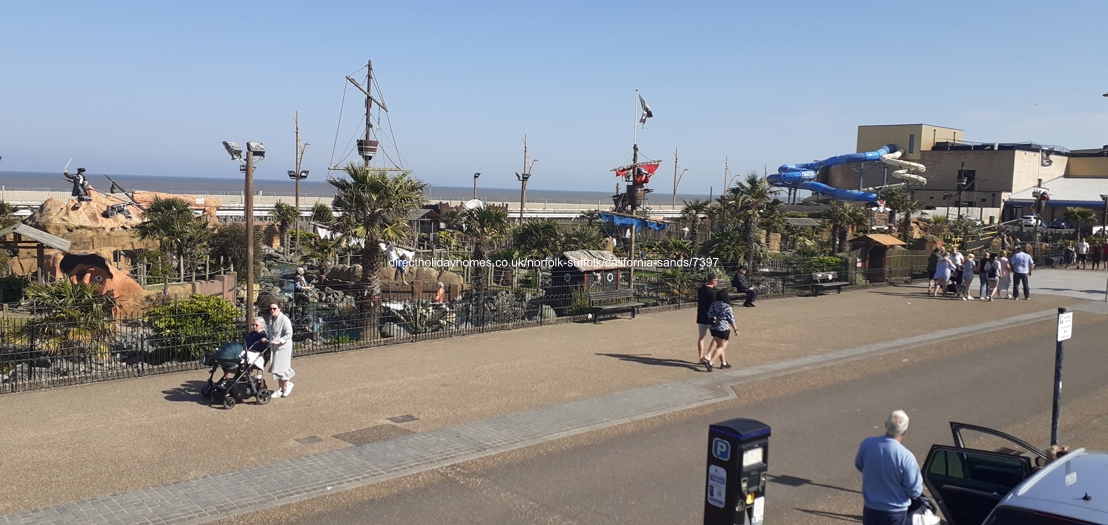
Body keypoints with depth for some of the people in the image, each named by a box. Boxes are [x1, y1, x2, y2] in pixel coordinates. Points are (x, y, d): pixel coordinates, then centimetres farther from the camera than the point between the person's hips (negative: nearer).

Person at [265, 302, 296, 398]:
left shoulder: (284, 319, -15)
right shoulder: (270, 319, 9)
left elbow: (289, 334, -17)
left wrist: (279, 341, -25)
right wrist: (266, 338, 3)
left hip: (283, 347, -8)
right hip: (274, 347, 8)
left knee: (280, 368, -8)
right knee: (276, 368, 10)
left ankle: (287, 384, 15)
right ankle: (280, 388, 20)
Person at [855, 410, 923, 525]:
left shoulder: (867, 444, -12)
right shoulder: (905, 456, -26)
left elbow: (859, 466, 8)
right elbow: (915, 491, -17)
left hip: (870, 509, 4)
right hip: (895, 513, -3)